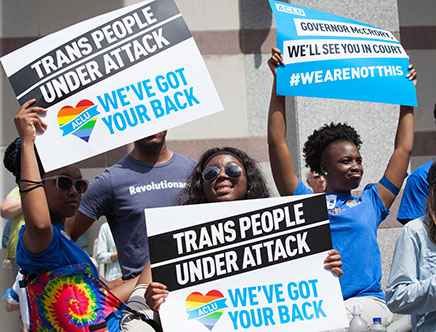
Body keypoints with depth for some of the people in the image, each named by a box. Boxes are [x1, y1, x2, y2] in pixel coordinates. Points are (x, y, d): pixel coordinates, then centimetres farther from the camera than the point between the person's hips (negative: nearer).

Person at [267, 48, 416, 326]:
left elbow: (404, 149, 27)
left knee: (355, 318, -29)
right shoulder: (305, 201, 14)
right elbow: (277, 142, 11)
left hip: (366, 300, 1)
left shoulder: (371, 202, 21)